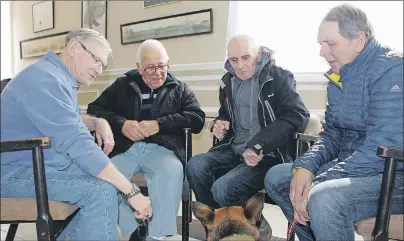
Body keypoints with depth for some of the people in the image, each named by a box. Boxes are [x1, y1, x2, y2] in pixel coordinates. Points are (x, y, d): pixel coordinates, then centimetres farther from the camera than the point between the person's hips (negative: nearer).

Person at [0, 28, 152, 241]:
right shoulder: (46, 79, -24)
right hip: (17, 171, -10)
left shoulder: (61, 78, 10)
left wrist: (98, 122, 0)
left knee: (115, 181, 5)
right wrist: (131, 191, -29)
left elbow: (71, 120, 25)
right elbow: (78, 145, -31)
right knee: (103, 191, -26)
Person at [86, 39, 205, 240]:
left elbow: (197, 119, 2)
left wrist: (159, 124, -11)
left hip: (161, 149, -1)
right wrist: (121, 123, -8)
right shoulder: (122, 85, 19)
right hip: (125, 148, 1)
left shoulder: (179, 89, 17)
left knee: (172, 171, -34)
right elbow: (94, 109, 13)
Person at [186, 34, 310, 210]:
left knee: (223, 188, -28)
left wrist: (258, 145, -26)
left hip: (269, 154, -6)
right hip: (233, 150, 6)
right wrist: (220, 123, 4)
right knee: (195, 166, -22)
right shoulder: (228, 81, 13)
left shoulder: (279, 77, -5)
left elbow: (298, 116, -19)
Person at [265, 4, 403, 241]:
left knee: (324, 199, -35)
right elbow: (331, 136, 11)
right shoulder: (340, 75, 8)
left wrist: (316, 185, -25)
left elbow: (380, 150, -26)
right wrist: (305, 166, -9)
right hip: (351, 166, 9)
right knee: (275, 177, 6)